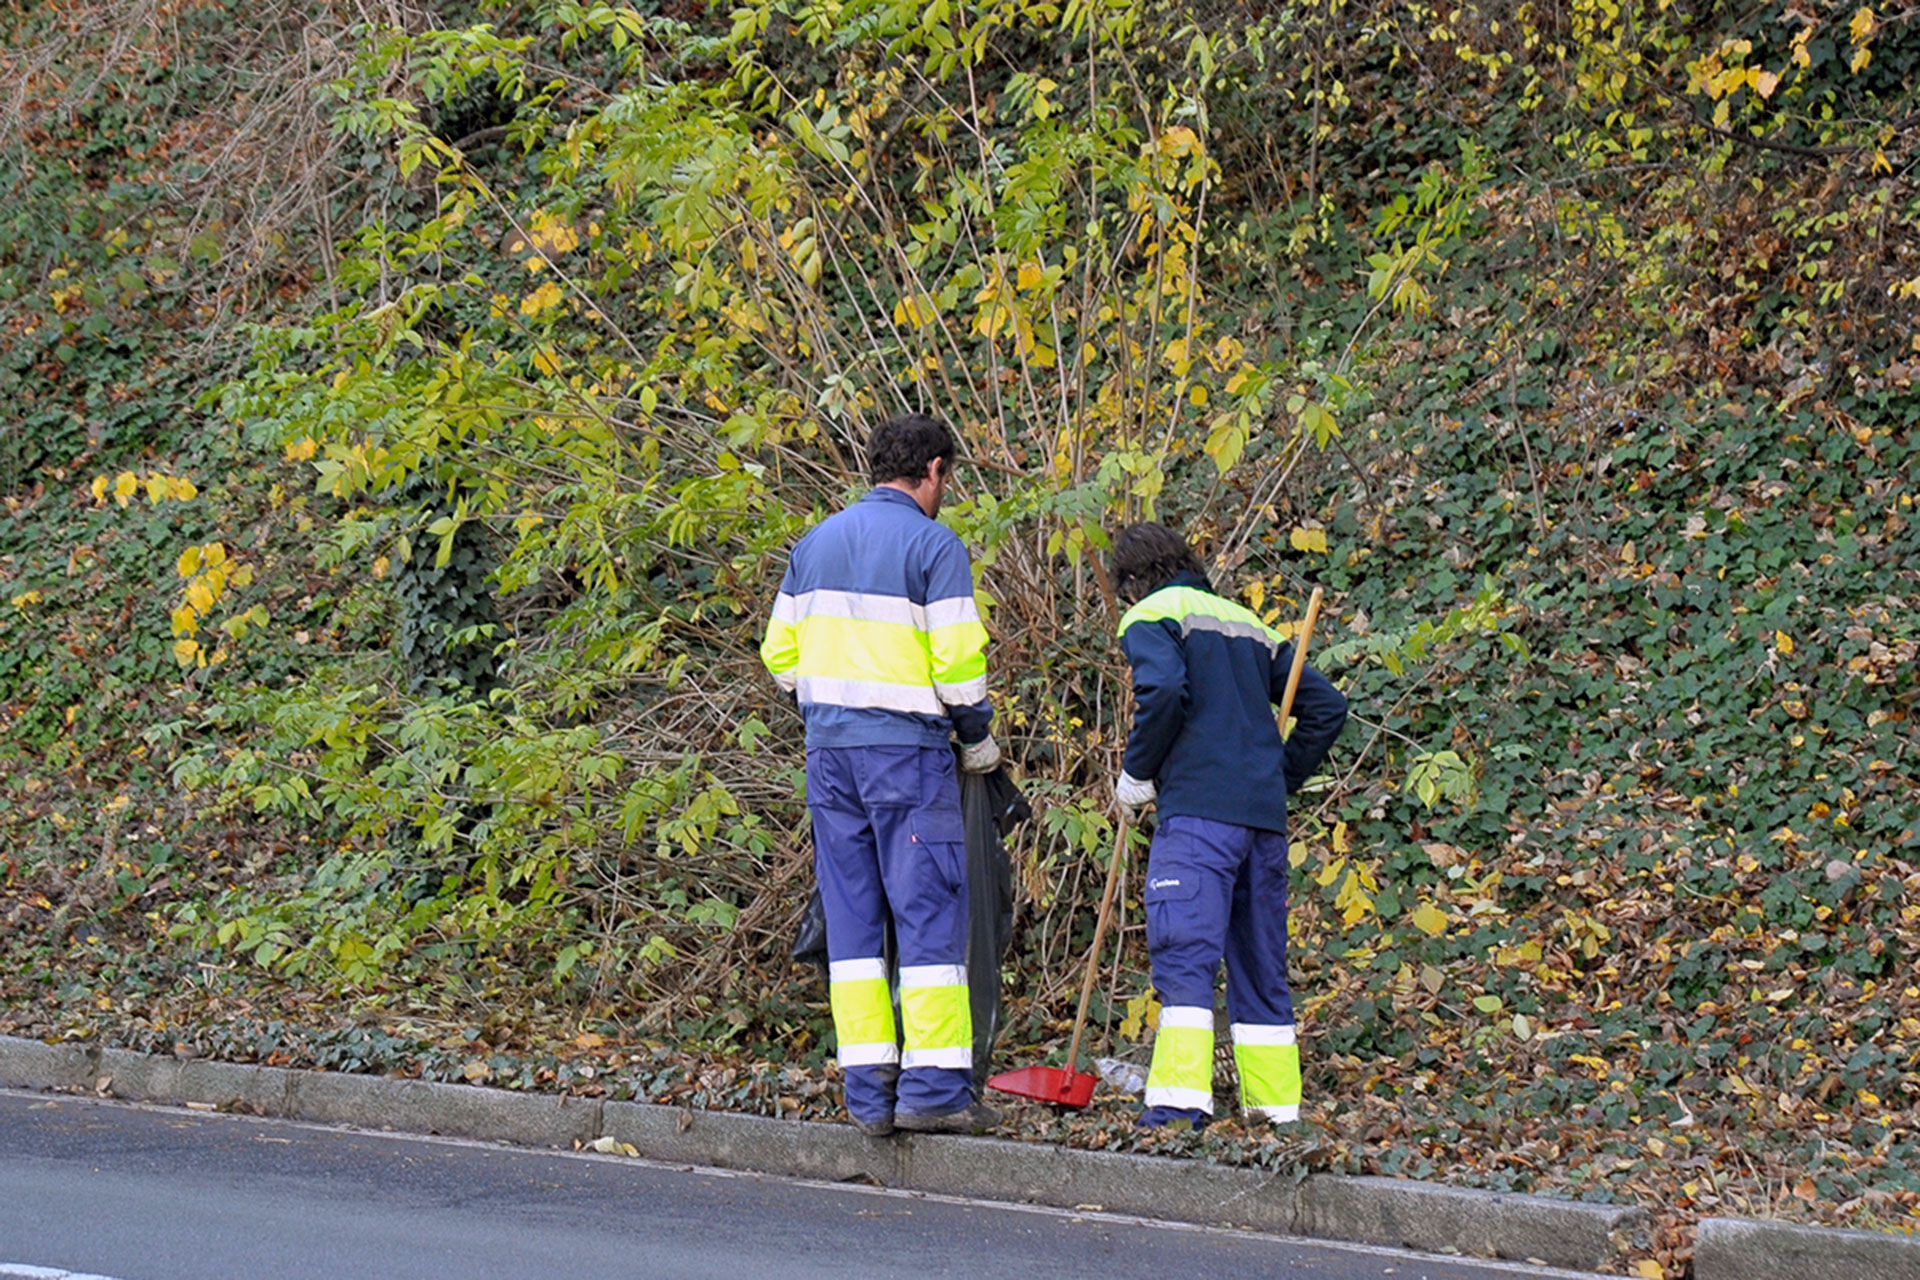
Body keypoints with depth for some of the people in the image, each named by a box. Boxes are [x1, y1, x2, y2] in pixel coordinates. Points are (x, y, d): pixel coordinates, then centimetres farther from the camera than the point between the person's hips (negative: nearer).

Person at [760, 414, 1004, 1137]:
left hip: (828, 750, 6)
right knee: (930, 914, -2)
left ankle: (869, 1092, 5)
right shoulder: (933, 544, -7)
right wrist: (979, 737, 4)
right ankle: (933, 1086, -7)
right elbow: (959, 660, -11)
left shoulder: (815, 543, 13)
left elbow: (781, 655, 14)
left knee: (852, 919, 7)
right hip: (907, 750, -6)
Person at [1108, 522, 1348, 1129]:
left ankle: (1181, 1096, -23)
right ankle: (1276, 1105, 11)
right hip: (1264, 815, 7)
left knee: (1185, 952, -12)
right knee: (1261, 960, 11)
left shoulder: (1150, 617, 4)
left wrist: (1137, 773, -5)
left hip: (1199, 810, -7)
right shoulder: (1247, 623, 24)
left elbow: (1163, 688, -17)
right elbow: (1326, 705, 20)